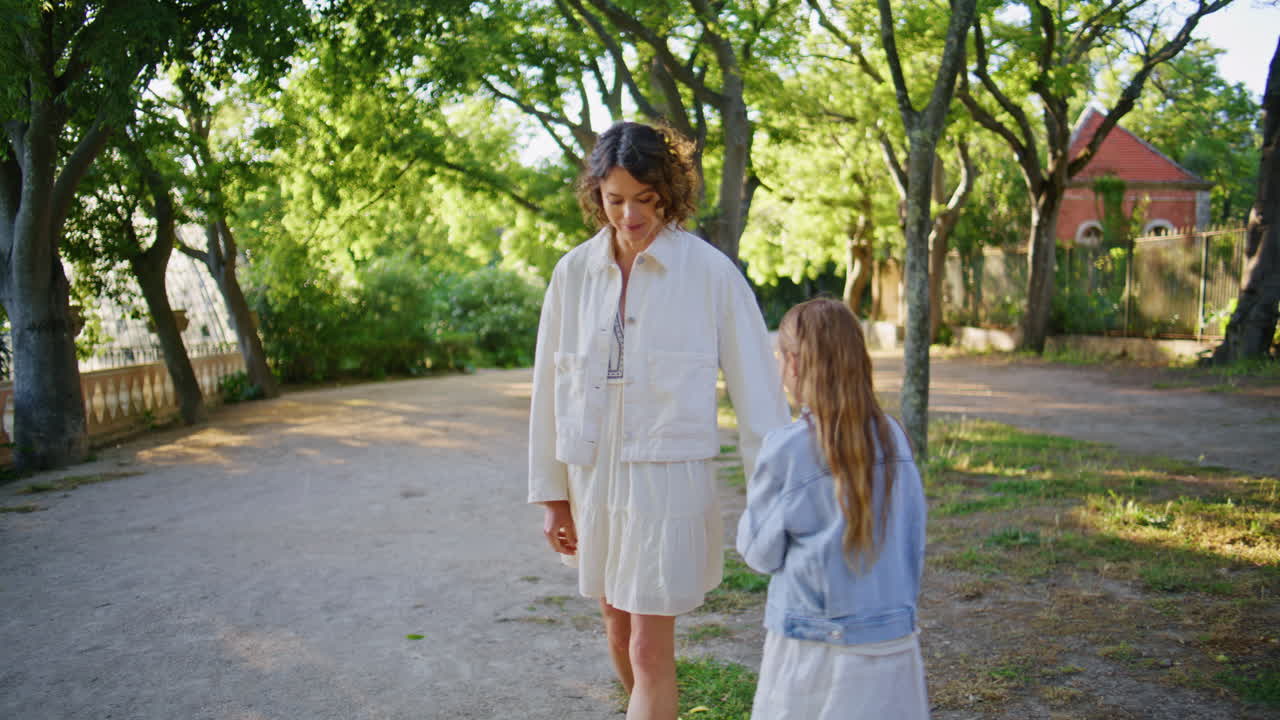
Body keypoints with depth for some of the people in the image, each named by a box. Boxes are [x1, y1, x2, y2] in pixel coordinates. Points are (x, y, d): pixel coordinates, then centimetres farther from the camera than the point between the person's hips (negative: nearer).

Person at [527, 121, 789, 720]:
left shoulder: (709, 271, -10)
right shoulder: (574, 272, 0)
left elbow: (755, 384, -8)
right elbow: (550, 386, 6)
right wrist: (551, 494, 8)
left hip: (668, 476, -4)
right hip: (593, 475, 5)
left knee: (650, 651, -3)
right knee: (619, 630, 20)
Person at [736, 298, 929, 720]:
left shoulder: (785, 449, -15)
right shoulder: (894, 439, -1)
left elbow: (759, 552, -3)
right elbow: (914, 540, 7)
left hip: (814, 648, -4)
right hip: (893, 637, 4)